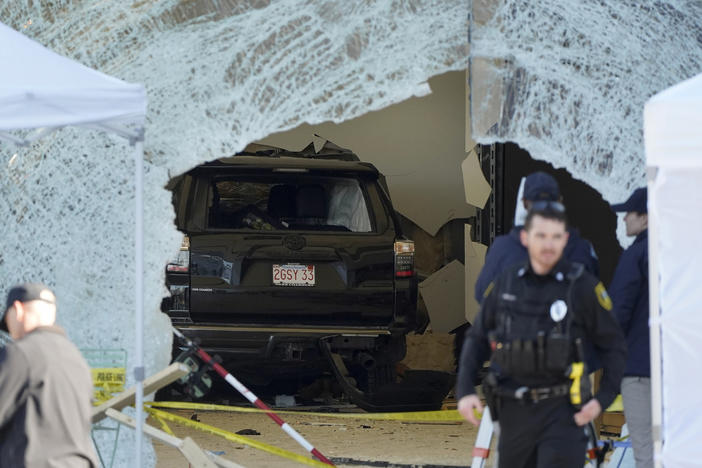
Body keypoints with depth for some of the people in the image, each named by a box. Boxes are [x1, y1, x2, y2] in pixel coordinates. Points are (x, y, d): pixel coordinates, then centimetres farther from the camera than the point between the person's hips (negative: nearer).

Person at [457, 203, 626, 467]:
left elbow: (613, 346, 2)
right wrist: (465, 391, 2)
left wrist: (603, 398, -9)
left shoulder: (583, 286, -5)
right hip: (514, 413, 4)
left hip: (561, 411, -4)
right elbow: (477, 339, 14)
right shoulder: (505, 284, 4)